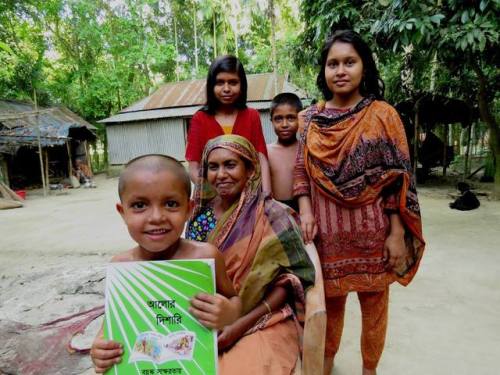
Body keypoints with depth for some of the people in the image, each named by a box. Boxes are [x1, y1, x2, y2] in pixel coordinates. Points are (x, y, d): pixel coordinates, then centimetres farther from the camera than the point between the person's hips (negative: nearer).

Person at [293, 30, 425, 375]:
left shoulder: (383, 115, -3)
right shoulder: (310, 118, 3)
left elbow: (399, 178, -5)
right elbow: (301, 171, 4)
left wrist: (397, 234, -9)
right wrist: (305, 212, -10)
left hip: (372, 230, -1)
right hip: (328, 230, 2)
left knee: (374, 305, 15)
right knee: (330, 301, 18)